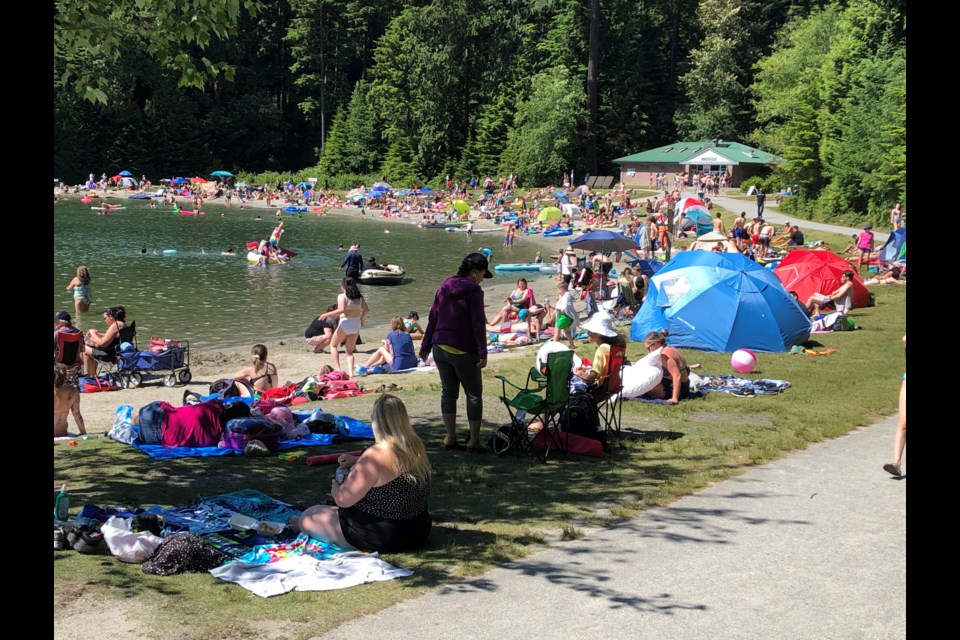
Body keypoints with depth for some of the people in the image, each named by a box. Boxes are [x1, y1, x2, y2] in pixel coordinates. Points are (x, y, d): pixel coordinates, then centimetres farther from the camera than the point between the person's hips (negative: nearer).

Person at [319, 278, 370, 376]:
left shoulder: (342, 296, -7)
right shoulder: (359, 297, 8)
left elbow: (341, 310, -21)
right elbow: (366, 310, 4)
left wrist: (327, 314, -13)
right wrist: (362, 319, 21)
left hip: (345, 323, -5)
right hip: (356, 324, 5)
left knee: (333, 345, 15)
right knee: (349, 351, 14)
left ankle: (337, 368, 2)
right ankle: (350, 371, -3)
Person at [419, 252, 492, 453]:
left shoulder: (445, 287, 10)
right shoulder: (473, 290, -11)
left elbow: (432, 317, 13)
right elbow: (478, 323, -16)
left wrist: (426, 345, 18)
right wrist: (483, 353, -16)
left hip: (440, 347, 7)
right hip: (463, 351, -6)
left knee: (448, 392, 14)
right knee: (474, 395, 4)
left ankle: (450, 438, 15)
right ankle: (474, 441, 4)